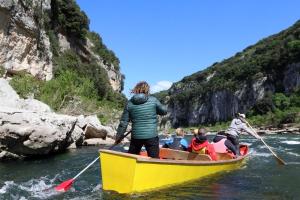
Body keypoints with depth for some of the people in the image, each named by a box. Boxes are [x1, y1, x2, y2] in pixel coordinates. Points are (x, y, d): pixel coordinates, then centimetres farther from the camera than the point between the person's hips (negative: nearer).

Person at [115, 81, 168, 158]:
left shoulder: (130, 103, -1)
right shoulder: (153, 100, -5)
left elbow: (123, 122, 1)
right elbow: (164, 111, 8)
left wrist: (119, 136, 10)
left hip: (136, 136, 2)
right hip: (151, 136, -2)